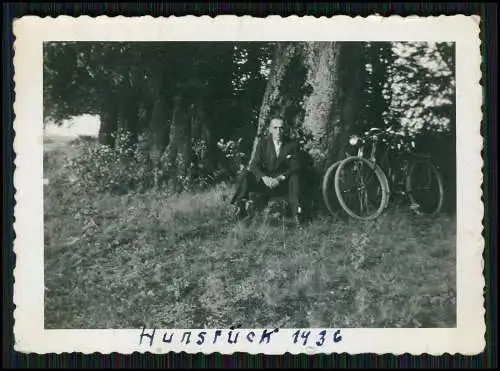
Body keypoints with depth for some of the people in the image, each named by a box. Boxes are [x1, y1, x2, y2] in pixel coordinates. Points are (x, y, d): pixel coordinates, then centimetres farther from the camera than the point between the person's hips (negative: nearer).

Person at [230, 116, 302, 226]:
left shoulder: (291, 144, -3)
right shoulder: (263, 143, -2)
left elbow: (295, 166, -9)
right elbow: (254, 164, -10)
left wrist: (280, 178, -27)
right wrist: (264, 178, -30)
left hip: (283, 182, -1)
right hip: (264, 180, 1)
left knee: (294, 177, -31)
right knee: (246, 175, -23)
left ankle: (295, 212, -30)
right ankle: (240, 207, -24)